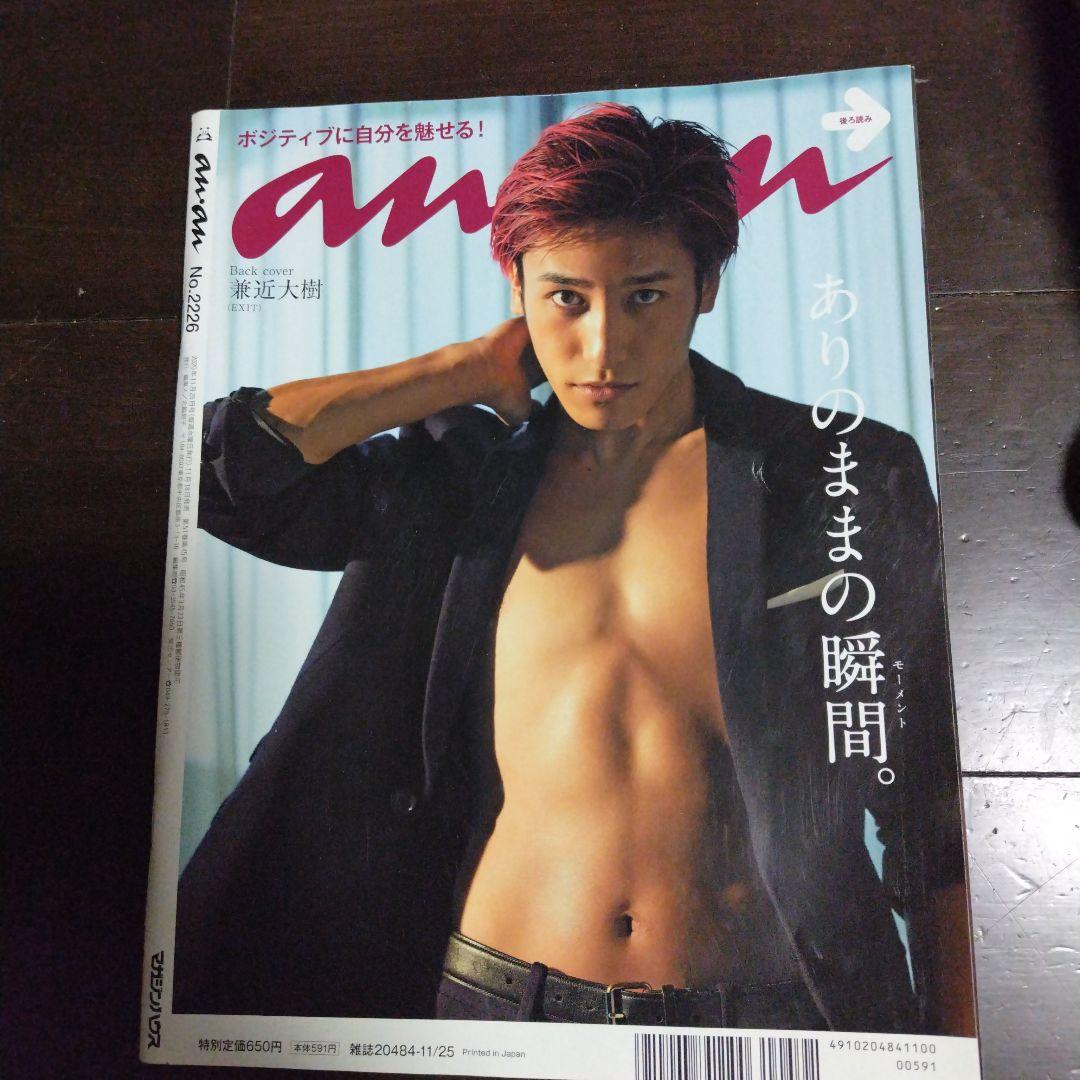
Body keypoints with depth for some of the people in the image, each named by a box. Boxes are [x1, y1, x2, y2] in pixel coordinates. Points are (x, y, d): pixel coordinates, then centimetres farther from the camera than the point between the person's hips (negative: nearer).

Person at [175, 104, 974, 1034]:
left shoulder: (850, 479, -4)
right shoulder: (458, 481, 1)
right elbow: (228, 464, -8)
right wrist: (469, 371, -5)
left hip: (770, 1003, 0)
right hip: (494, 997, 2)